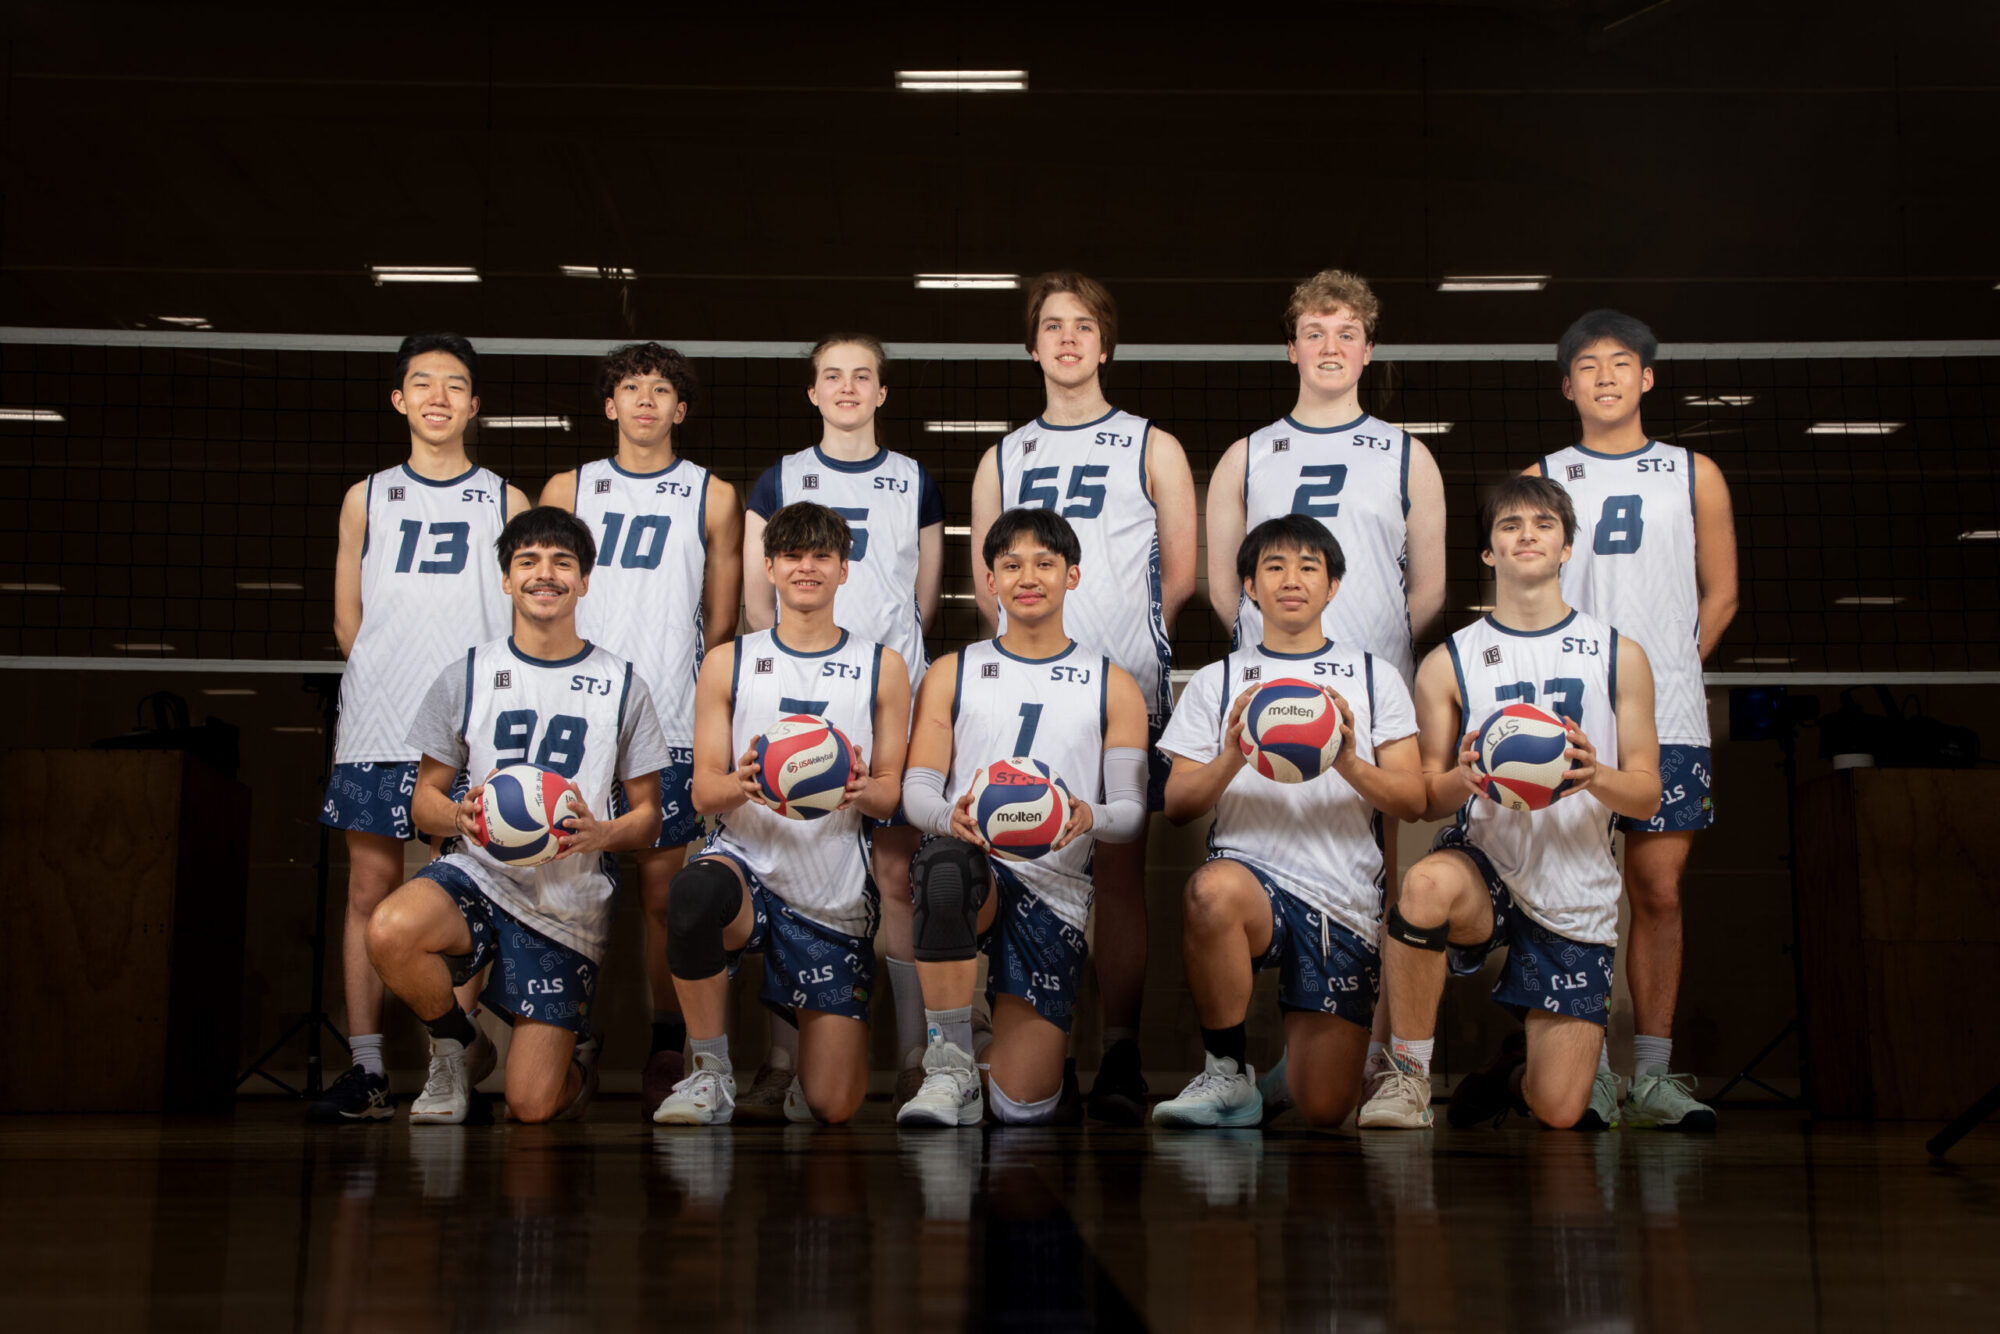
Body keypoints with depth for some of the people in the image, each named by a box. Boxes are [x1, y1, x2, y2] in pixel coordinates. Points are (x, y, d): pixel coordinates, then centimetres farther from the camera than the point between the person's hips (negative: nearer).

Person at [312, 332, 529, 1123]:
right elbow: (348, 620, 13)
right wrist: (390, 682, 4)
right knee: (371, 889, 0)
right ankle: (366, 1070, 5)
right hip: (377, 729, 1)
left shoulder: (506, 503, 10)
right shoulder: (366, 499, 13)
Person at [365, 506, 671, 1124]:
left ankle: (577, 1055, 32)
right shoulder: (466, 677, 4)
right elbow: (426, 796, 8)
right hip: (480, 873, 1)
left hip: (569, 900, -1)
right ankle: (459, 1049, -2)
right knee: (389, 932, -35)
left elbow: (648, 814, 6)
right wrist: (458, 816, -16)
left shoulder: (622, 685, 3)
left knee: (531, 1107, -8)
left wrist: (601, 835, -18)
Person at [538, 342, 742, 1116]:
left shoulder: (713, 498, 9)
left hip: (670, 723, -1)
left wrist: (687, 690, 5)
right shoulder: (567, 489, 13)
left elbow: (719, 620, 11)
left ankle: (666, 1050, 9)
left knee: (663, 883, 0)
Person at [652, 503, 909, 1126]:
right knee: (693, 894, -40)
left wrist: (862, 791, -18)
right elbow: (703, 791, 4)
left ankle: (813, 1024, 32)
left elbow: (891, 794, 7)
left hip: (836, 894, 0)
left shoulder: (882, 669, 9)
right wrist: (741, 783, -20)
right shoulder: (729, 662, 9)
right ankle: (710, 1073, -17)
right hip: (748, 862, 0)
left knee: (831, 1107, -6)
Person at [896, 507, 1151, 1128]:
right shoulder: (952, 673, 14)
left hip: (1055, 884, 1)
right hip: (970, 859, 0)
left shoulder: (1113, 685, 14)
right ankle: (951, 1071, -26)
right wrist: (951, 816, -18)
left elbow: (1133, 812, 7)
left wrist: (1090, 818, -17)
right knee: (947, 866, -42)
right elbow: (916, 790, 6)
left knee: (1023, 1110, -7)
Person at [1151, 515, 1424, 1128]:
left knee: (1325, 1111, -7)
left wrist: (1349, 764, -15)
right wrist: (1230, 760, -16)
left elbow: (1412, 801, 5)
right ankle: (1227, 1075, -19)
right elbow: (1176, 805, 4)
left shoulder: (1375, 678, 13)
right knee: (1213, 888, -40)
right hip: (1250, 873, 0)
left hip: (1344, 900, 1)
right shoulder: (1216, 681, 13)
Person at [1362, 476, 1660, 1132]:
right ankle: (1408, 1076, -19)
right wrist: (1464, 778, -20)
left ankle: (1515, 1072, 33)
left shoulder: (1619, 655, 6)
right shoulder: (1448, 663, 4)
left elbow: (1646, 794, 4)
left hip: (1577, 894, 1)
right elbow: (1427, 800, 3)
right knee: (1427, 883, -40)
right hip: (1486, 863, -1)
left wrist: (1595, 776, -18)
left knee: (1558, 1112, -6)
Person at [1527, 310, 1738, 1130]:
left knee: (1659, 891, 1)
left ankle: (1651, 1073, 8)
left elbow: (1720, 594, 15)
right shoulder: (1541, 480, 10)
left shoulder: (1693, 475, 12)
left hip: (1667, 720, 1)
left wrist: (1667, 666, 6)